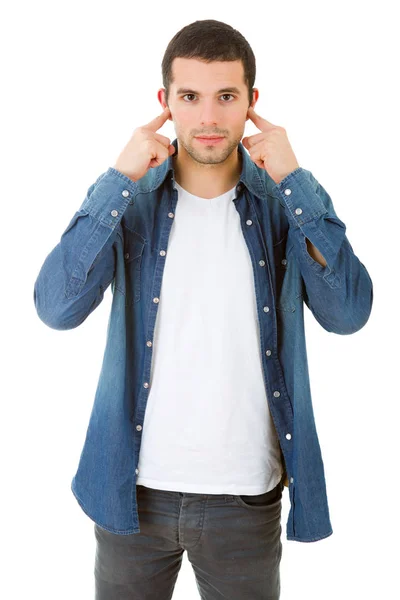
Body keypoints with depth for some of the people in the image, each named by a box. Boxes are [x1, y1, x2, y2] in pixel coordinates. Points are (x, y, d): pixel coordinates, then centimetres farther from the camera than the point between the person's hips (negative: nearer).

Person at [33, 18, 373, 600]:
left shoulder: (283, 200, -3)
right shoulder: (128, 196, -4)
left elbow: (349, 313, -16)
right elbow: (57, 308, -16)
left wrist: (293, 180, -18)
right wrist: (121, 179, -19)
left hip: (247, 494, 0)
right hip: (135, 487, 0)